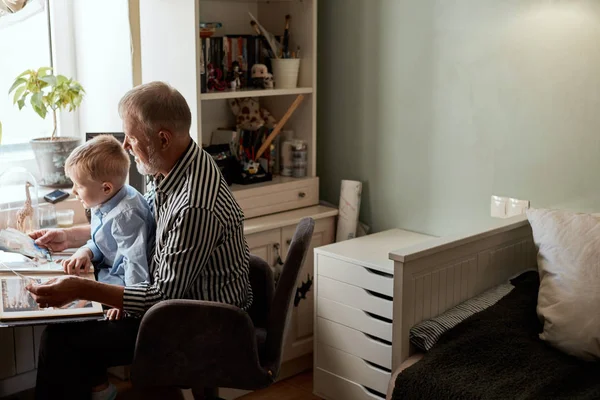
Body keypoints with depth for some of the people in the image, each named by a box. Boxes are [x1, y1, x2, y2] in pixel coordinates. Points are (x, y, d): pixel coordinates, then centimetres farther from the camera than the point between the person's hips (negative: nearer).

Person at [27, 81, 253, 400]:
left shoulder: (196, 206, -33)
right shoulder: (175, 168, -3)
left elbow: (164, 296, -26)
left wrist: (82, 289, -28)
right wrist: (69, 237, 11)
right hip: (175, 293, 9)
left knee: (61, 338, -10)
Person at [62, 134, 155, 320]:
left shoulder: (125, 216, -30)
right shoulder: (105, 201, 2)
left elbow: (135, 260, -30)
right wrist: (86, 251, -5)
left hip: (119, 279, -10)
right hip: (104, 269, 10)